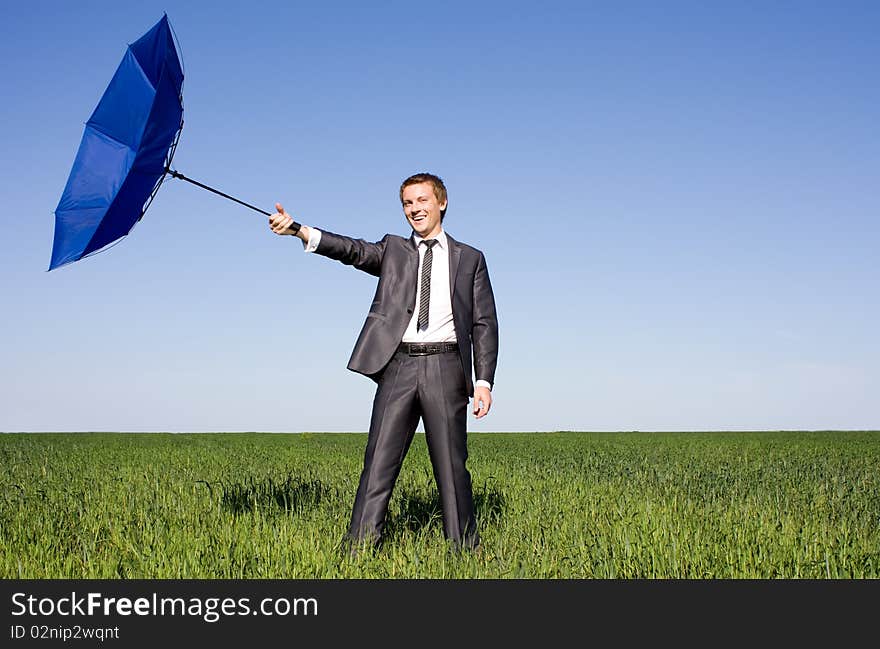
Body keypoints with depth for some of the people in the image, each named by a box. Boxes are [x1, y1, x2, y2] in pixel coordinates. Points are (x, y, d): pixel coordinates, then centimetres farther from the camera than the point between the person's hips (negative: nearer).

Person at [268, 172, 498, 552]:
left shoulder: (469, 259, 14)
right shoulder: (393, 250, 17)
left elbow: (484, 324, 9)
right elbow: (354, 251, -1)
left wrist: (484, 381, -1)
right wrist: (299, 231, -17)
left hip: (445, 367, -1)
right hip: (399, 367, 1)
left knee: (452, 466, 2)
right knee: (379, 462, -3)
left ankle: (465, 552, 10)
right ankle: (359, 550, -1)